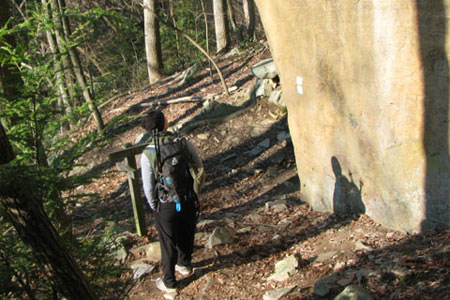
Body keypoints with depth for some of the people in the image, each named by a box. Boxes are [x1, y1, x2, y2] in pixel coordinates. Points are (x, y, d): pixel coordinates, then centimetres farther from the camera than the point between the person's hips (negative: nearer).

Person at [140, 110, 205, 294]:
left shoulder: (147, 154, -18)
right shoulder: (184, 143, -13)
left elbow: (148, 187, -11)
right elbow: (200, 170, -6)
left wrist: (154, 208, 7)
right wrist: (195, 193, 10)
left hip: (166, 206, -2)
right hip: (189, 201, 3)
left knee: (168, 244, 15)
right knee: (186, 235, 26)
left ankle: (169, 282, 32)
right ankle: (184, 265, 52)